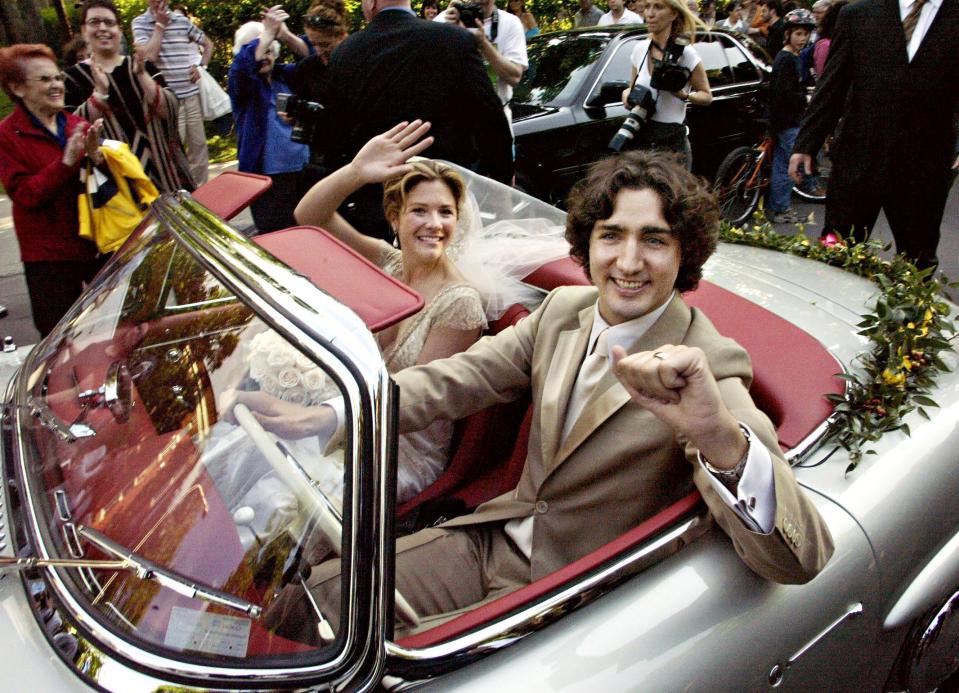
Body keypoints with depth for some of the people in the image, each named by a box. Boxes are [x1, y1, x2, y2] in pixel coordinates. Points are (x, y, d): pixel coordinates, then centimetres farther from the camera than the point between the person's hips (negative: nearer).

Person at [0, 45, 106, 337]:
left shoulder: (76, 124, 6)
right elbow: (24, 194, -14)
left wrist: (96, 155, -14)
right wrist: (66, 161, -24)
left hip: (98, 241, 4)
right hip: (49, 254, -4)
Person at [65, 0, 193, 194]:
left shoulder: (143, 67, 7)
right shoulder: (72, 78, 2)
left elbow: (169, 111, -6)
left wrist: (142, 75, -18)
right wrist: (100, 91, -20)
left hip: (158, 168, 2)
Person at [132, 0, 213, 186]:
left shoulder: (182, 20, 7)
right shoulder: (140, 22, -1)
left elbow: (208, 45, 18)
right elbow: (149, 55, -16)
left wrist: (201, 66, 3)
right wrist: (160, 24, -10)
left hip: (192, 93, 4)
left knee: (199, 144, 9)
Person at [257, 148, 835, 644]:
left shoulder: (706, 369, -22)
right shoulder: (565, 310, -2)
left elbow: (800, 560, -32)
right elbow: (454, 381, 1)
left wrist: (719, 436, -53)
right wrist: (329, 415, -12)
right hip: (489, 544, 6)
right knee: (302, 604, 2)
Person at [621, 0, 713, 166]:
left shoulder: (685, 53, -8)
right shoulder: (640, 48, 5)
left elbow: (707, 96, 1)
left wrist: (684, 95, -20)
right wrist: (627, 93, -4)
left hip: (672, 145, -4)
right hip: (639, 139, 4)